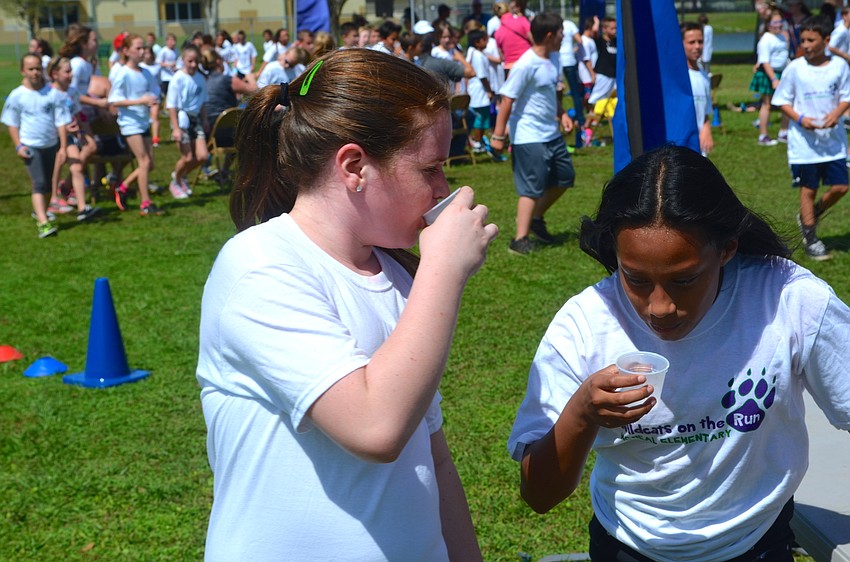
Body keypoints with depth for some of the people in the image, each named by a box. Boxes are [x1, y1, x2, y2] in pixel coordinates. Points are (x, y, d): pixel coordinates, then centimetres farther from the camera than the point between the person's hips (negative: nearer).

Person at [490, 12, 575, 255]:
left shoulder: (554, 58, 6)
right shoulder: (526, 65, -20)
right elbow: (507, 99, -18)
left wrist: (562, 113, 8)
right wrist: (498, 135, -18)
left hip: (552, 133, 9)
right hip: (529, 137, -9)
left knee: (564, 177, 16)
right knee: (532, 188, -7)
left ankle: (536, 218, 32)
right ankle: (520, 240, -1)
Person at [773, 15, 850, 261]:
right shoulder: (794, 68, -6)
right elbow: (782, 101, -1)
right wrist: (800, 119, -18)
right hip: (804, 141, -2)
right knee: (808, 189, 5)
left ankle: (809, 215, 28)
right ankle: (810, 238, 18)